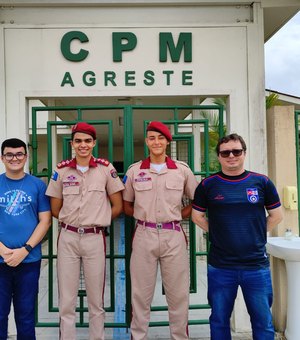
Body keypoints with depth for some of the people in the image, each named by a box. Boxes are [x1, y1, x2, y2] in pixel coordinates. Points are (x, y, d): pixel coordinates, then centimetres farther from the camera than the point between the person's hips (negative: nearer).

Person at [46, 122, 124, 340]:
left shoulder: (106, 168, 0)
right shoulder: (62, 170, 3)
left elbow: (118, 206, 4)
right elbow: (55, 209, 9)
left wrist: (97, 220, 4)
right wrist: (72, 221, 6)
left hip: (95, 238, -1)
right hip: (68, 238, 1)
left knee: (96, 299, 11)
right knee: (66, 300, 9)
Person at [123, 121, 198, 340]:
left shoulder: (182, 170, 3)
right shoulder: (134, 171, 4)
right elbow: (126, 205, 12)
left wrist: (179, 215, 1)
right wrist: (144, 216, 0)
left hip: (173, 236, 0)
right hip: (144, 236, 0)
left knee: (178, 293, 8)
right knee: (140, 293, 9)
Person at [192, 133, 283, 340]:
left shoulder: (262, 182, 0)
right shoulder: (208, 185, -1)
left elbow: (276, 215, 9)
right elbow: (197, 216, 8)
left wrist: (256, 234, 4)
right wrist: (218, 234, 1)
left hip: (257, 266, 1)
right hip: (220, 267, 0)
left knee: (263, 322, 12)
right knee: (219, 320, 14)